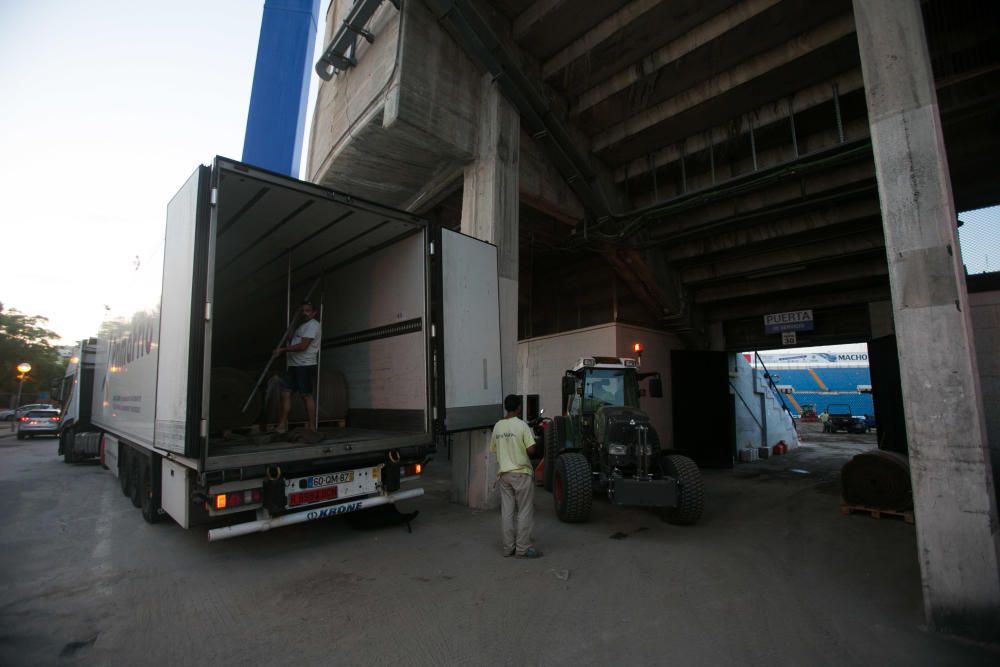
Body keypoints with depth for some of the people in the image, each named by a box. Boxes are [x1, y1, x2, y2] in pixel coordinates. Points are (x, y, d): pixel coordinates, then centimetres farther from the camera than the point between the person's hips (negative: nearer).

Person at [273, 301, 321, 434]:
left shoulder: (312, 325, -9)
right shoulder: (302, 325, 23)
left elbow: (302, 346, -18)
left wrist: (282, 349, -13)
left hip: (305, 366, -9)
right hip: (294, 365, 9)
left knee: (306, 395, -6)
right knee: (285, 392, 5)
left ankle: (312, 426, 1)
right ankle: (282, 424, 9)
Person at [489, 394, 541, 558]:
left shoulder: (497, 426, 4)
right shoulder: (521, 425, -13)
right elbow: (531, 450, -15)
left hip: (503, 473, 5)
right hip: (521, 473, -5)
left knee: (507, 511, 10)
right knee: (525, 511, 4)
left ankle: (508, 547, 17)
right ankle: (523, 548, 9)